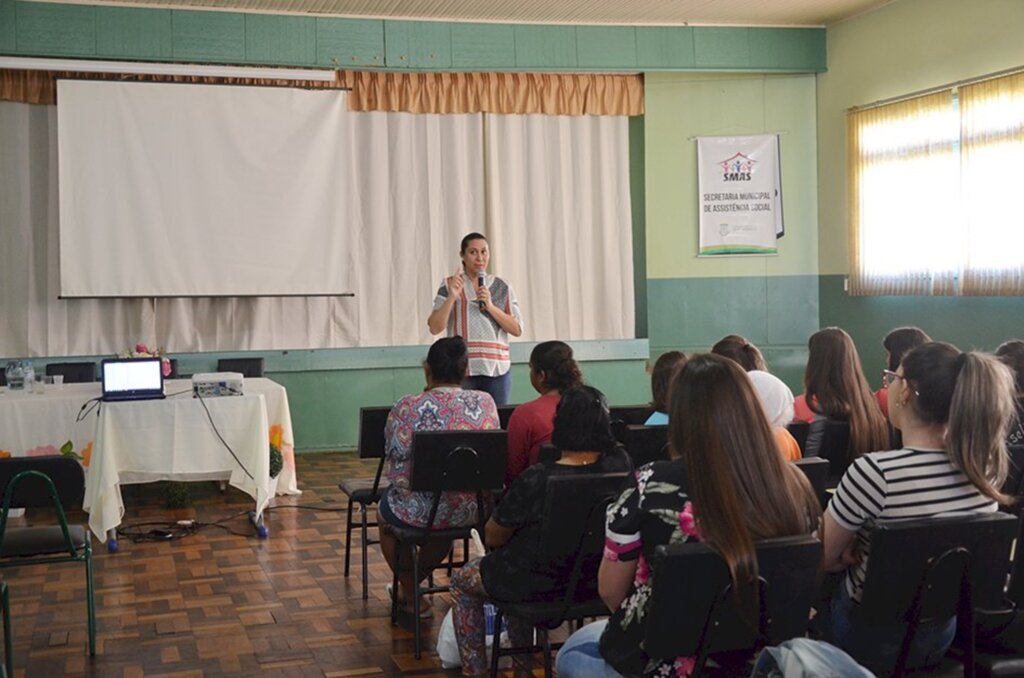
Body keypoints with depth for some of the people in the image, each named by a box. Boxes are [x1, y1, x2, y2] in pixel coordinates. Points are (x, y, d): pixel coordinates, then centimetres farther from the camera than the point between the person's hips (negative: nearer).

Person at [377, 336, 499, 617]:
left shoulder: (407, 407, -15)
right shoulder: (486, 403, -5)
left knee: (385, 508, 31)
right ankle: (414, 581, 56)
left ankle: (410, 593, 41)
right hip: (473, 510, 3)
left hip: (422, 510, -3)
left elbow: (395, 463, -7)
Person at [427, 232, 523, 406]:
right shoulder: (450, 286, 5)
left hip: (497, 367, 2)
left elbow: (517, 329, 4)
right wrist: (452, 297, -14)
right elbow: (434, 328, -2)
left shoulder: (502, 287, 10)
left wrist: (490, 306, -8)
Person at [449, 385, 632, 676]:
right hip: (595, 579, 6)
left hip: (542, 585, -5)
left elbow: (493, 537, -12)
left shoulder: (536, 480, -29)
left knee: (462, 581, 25)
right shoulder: (620, 463, -18)